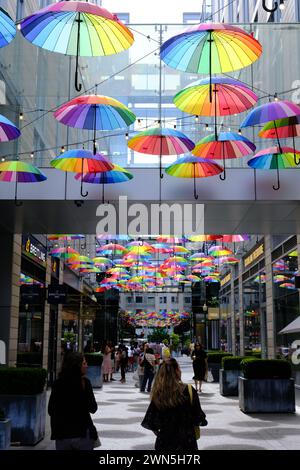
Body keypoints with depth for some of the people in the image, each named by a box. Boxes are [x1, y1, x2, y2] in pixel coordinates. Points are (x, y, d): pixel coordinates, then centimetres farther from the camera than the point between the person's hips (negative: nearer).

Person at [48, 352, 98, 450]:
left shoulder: (57, 383, -4)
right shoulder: (84, 382, -11)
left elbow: (51, 410, 2)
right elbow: (93, 408, -7)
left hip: (62, 435, 3)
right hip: (82, 433, -3)